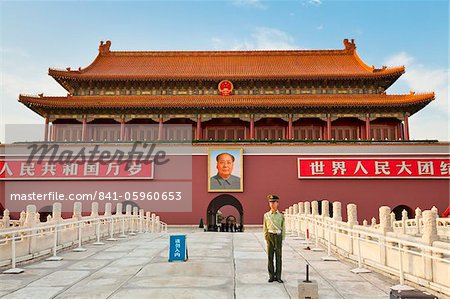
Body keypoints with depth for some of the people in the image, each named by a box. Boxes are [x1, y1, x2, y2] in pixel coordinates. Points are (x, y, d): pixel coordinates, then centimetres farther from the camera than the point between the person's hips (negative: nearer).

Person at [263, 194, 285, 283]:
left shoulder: (281, 216, 4)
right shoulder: (266, 215, 5)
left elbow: (283, 228, 6)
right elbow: (265, 228, 7)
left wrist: (282, 239, 1)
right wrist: (266, 238, 2)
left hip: (278, 237, 0)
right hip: (270, 236, 0)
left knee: (278, 257, 3)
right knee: (270, 257, 4)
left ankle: (278, 276, 11)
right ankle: (271, 276, 13)